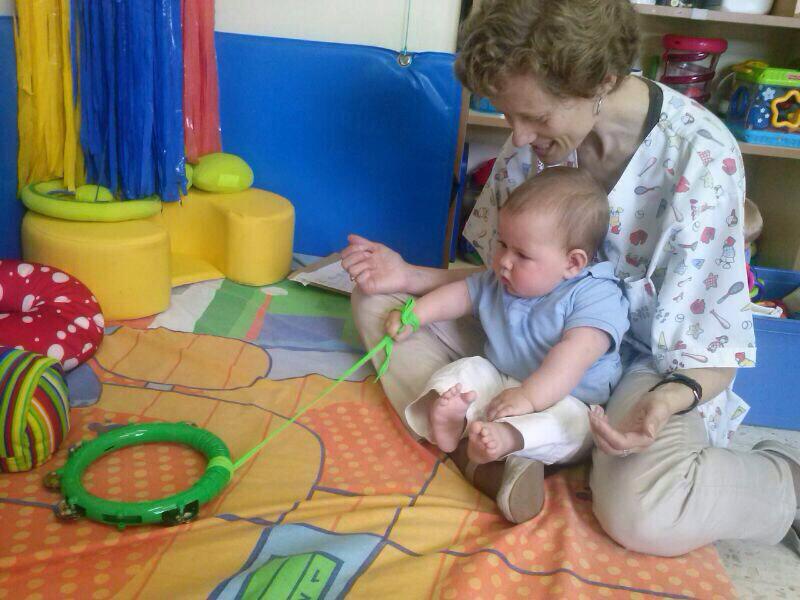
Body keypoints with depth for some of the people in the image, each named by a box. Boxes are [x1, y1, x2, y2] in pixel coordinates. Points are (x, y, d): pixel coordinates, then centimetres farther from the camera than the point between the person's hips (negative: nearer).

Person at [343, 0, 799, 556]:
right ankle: (484, 459, -25)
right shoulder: (534, 139, -9)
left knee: (644, 515, -37)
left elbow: (713, 349, -19)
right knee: (381, 302, -5)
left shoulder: (702, 157, -25)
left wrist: (669, 400, -41)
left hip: (648, 359, -6)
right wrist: (412, 276, -11)